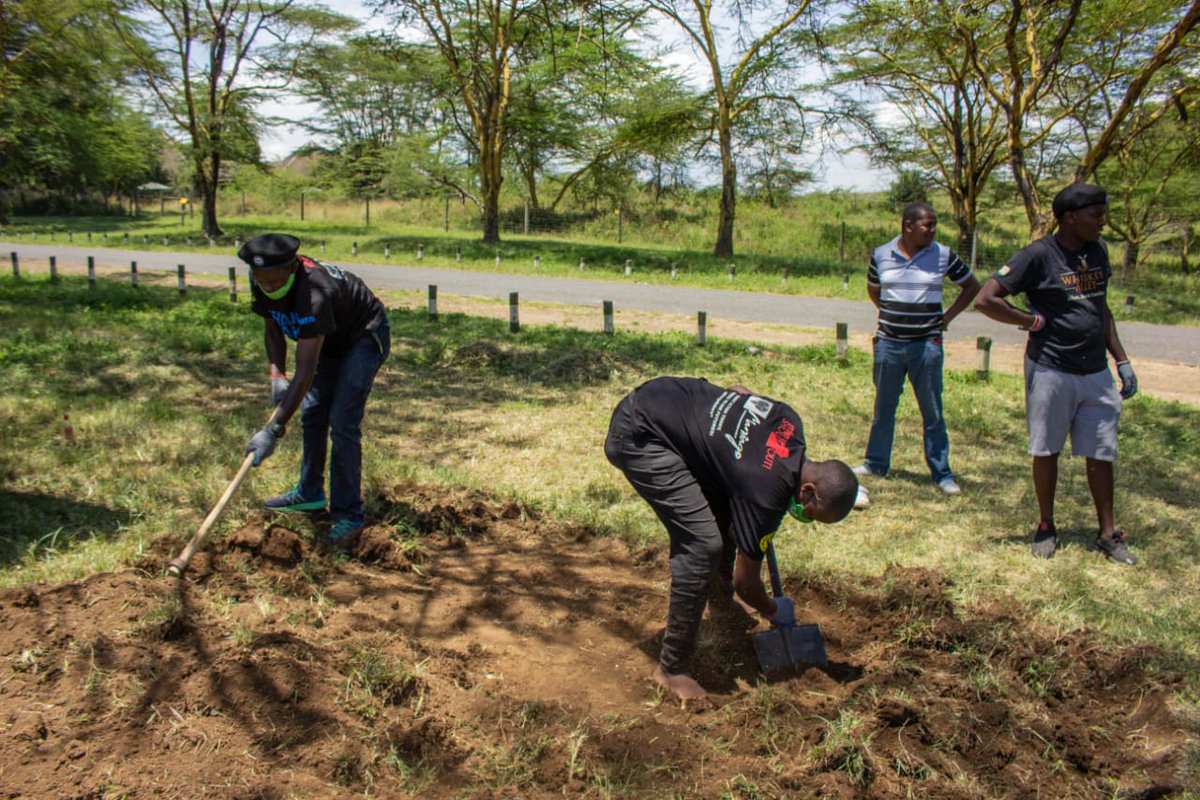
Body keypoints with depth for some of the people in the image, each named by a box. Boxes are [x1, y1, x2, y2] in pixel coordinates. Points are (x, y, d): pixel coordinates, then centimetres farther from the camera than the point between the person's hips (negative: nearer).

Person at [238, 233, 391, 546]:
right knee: (312, 413, 11)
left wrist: (273, 430, -44)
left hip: (365, 336, -8)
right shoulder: (261, 283, -17)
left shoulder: (314, 293, -41)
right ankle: (310, 493, 29)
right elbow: (273, 329, 3)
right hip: (330, 340, 8)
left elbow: (306, 371, -42)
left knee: (342, 422, -18)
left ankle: (348, 514, -10)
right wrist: (277, 376, -14)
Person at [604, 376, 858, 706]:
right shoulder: (766, 492, -21)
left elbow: (740, 390, 20)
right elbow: (745, 582, -6)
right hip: (638, 437, -10)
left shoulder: (791, 424, -1)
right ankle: (672, 669, -4)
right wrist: (775, 611, 14)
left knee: (725, 513, 16)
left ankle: (720, 601, 40)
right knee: (703, 544, -16)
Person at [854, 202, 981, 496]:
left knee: (933, 412, 3)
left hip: (927, 344, -1)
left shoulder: (943, 256, -2)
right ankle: (876, 463, 26)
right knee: (883, 408, 13)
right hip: (888, 342, 1)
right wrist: (890, 315, 9)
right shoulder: (881, 255, 1)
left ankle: (942, 473, 12)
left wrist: (948, 317, 1)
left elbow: (972, 286, 10)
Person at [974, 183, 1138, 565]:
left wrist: (1122, 361, 16)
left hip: (1096, 373, 6)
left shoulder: (1098, 251, 9)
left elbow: (1102, 309, 20)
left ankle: (1108, 534, 22)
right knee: (1046, 450, 8)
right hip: (1051, 371, -6)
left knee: (1101, 454, 10)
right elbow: (985, 299, -18)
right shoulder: (1038, 255, -12)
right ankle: (1046, 527, 25)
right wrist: (1034, 321, -12)